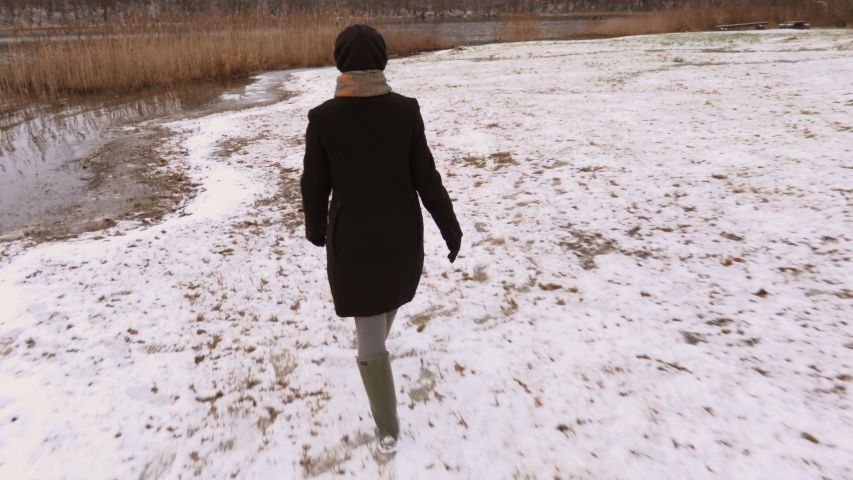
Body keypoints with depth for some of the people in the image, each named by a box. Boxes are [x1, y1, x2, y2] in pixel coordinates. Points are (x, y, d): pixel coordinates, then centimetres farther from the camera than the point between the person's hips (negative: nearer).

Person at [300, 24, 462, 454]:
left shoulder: (323, 117, -13)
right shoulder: (405, 110, -11)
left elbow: (314, 185, -5)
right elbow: (426, 177, -8)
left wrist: (316, 229, 14)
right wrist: (450, 229, 3)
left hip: (352, 237, -2)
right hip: (402, 232, 2)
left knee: (369, 333, 9)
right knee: (391, 292, 33)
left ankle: (388, 429, 19)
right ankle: (375, 340, 64)